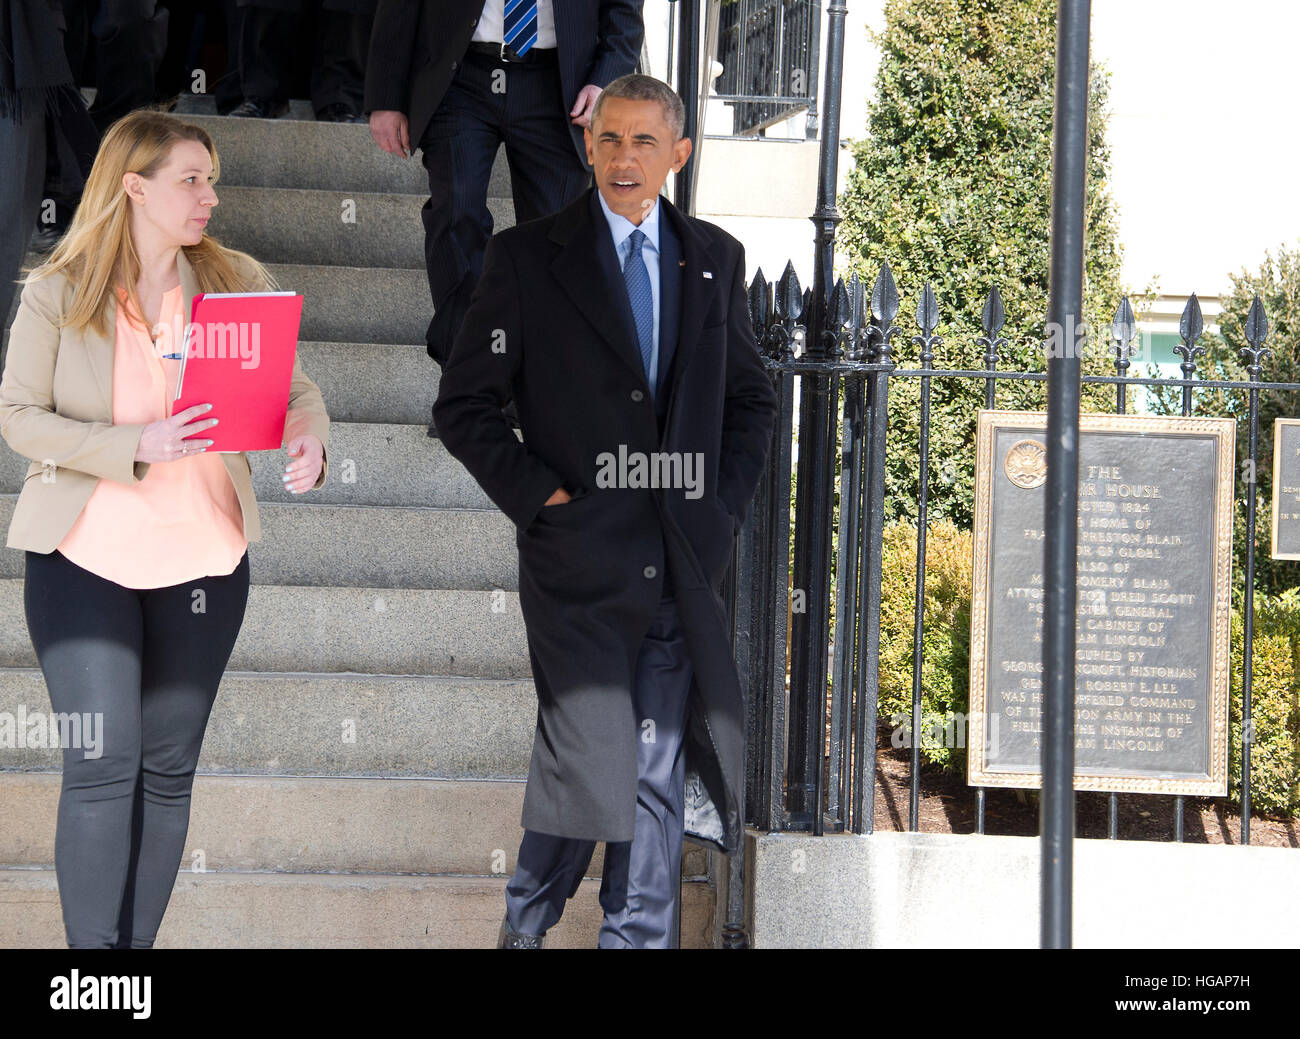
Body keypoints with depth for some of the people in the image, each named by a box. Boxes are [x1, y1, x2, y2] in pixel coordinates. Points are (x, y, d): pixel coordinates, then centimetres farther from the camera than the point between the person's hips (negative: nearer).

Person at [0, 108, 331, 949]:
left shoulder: (237, 282, 3)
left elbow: (295, 388, 6)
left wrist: (309, 441, -18)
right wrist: (137, 446, -20)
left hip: (203, 556, 3)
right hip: (85, 556, -3)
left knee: (169, 767, 9)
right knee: (103, 765, -10)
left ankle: (139, 943, 19)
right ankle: (93, 949, -3)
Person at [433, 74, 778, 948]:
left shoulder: (715, 260, 12)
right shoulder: (529, 256, 1)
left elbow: (752, 400, 20)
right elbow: (464, 405, 1)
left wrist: (725, 506, 7)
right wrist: (538, 496, -7)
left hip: (684, 563, 4)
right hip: (579, 557, -3)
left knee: (661, 772, 5)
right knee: (588, 757, -7)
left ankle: (637, 938, 14)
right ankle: (528, 922, 15)